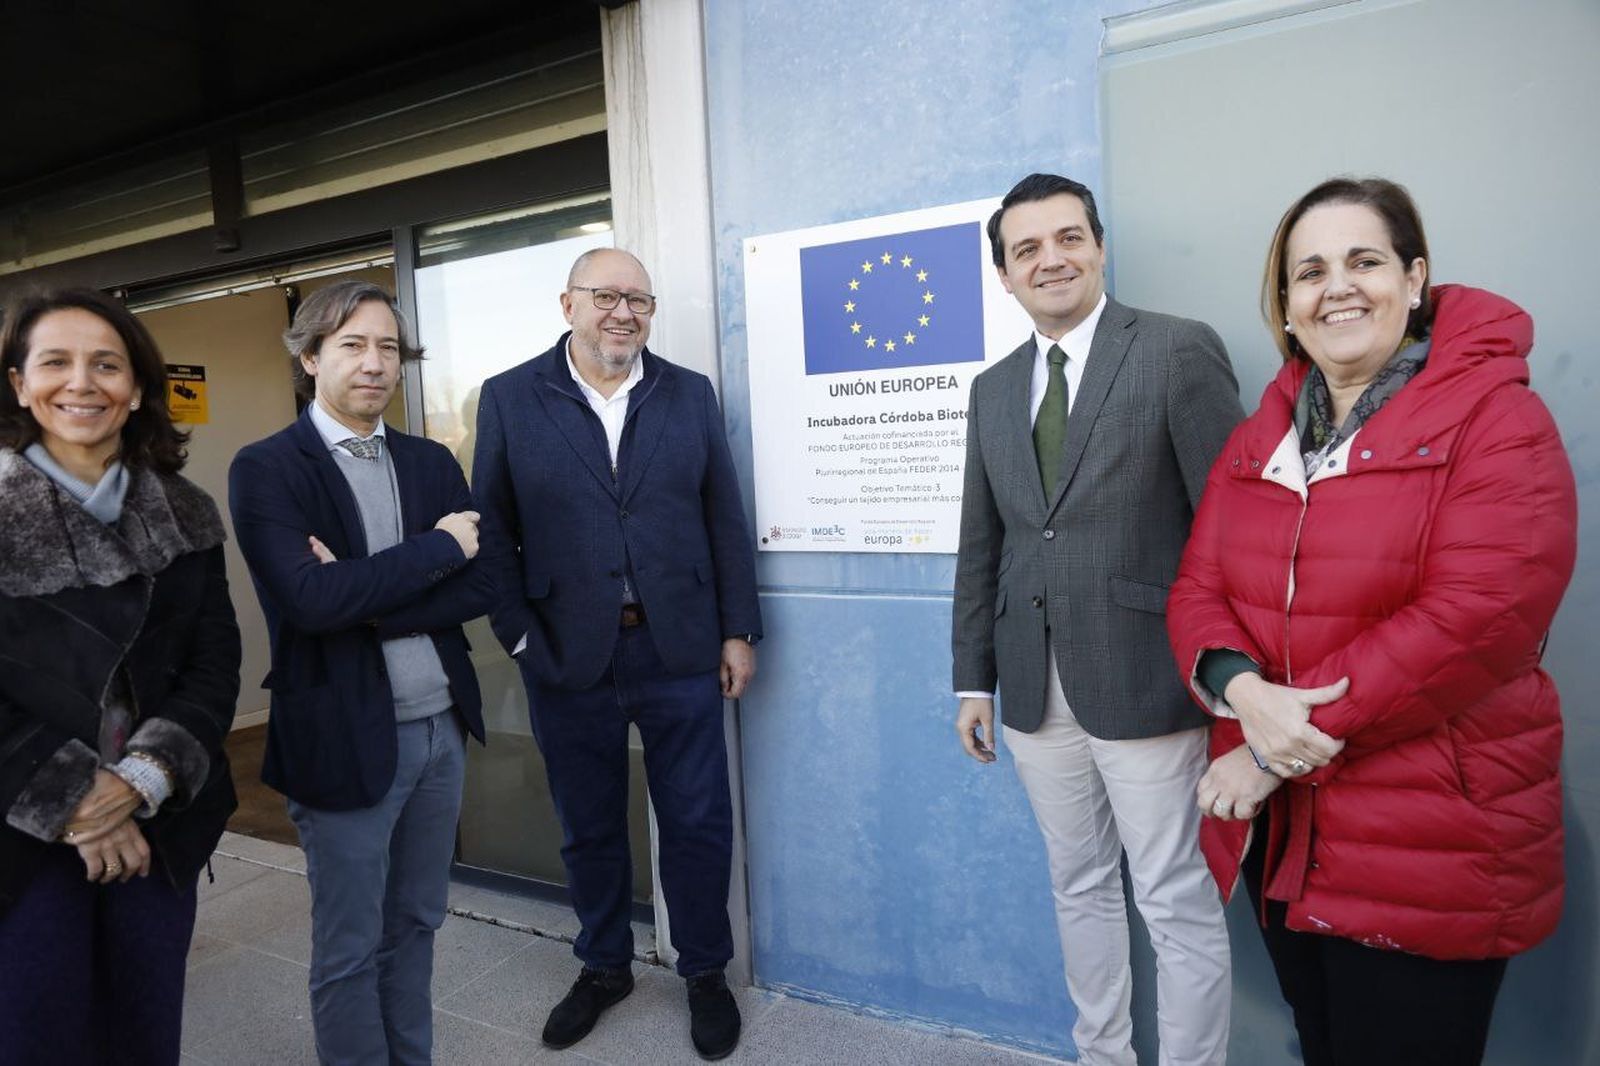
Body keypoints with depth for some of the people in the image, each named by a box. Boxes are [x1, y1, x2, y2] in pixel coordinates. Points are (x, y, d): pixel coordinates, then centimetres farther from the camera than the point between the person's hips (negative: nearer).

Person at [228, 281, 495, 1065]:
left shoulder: (432, 463, 7)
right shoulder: (265, 469, -8)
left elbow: (482, 585, -2)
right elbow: (311, 598, -22)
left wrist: (368, 600, -15)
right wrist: (439, 547, -14)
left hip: (441, 728, 5)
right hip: (345, 738, -4)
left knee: (415, 927, 20)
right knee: (350, 952, 11)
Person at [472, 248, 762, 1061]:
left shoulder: (690, 395, 5)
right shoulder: (509, 398, 1)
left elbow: (725, 520, 4)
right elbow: (492, 529, 0)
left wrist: (738, 630, 1)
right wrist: (519, 636, -6)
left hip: (680, 651, 1)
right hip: (567, 658, 0)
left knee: (697, 823, 10)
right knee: (588, 828, 16)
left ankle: (706, 972, 33)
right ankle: (604, 967, 39)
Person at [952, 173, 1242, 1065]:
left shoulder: (1179, 351, -6)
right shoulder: (994, 389, 11)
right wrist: (974, 679, 12)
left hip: (1142, 682, -5)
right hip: (1036, 690, 6)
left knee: (1179, 904, 5)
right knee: (1081, 889, 19)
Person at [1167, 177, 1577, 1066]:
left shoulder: (1497, 419, -9)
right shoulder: (1258, 439, 8)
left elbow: (1476, 616, -21)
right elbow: (1198, 592, 4)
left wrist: (1294, 743, -20)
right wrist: (1242, 691, -18)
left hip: (1428, 859, -5)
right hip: (1278, 835, 5)